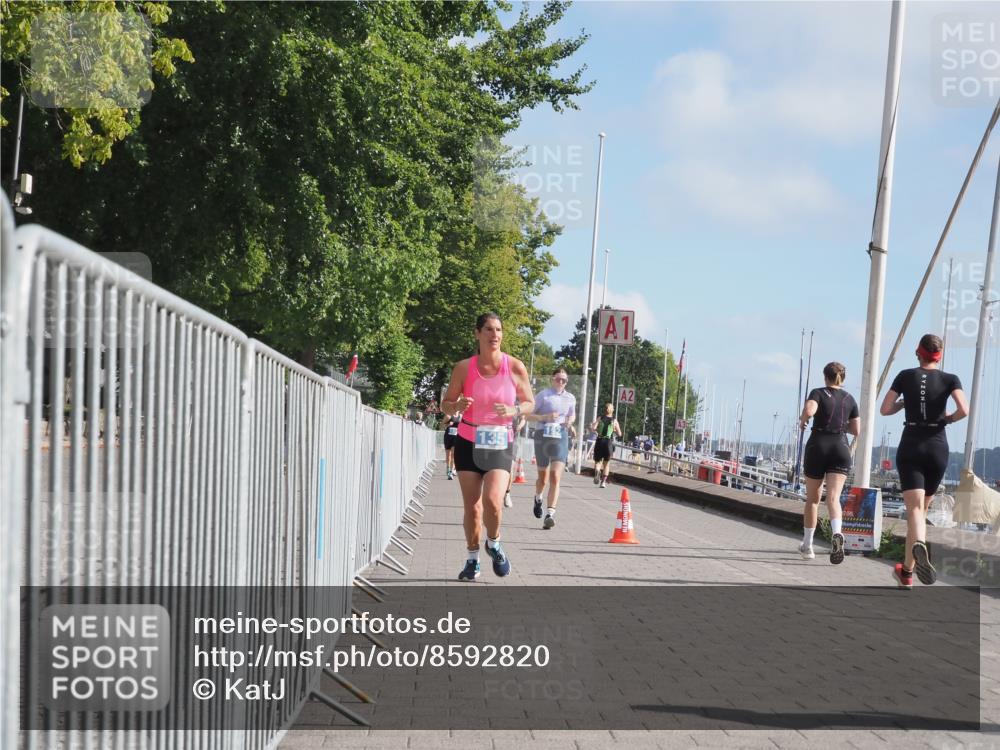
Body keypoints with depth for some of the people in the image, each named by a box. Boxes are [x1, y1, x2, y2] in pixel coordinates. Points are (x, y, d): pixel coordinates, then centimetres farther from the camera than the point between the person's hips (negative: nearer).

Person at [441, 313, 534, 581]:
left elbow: (530, 403, 4)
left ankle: (494, 544, 11)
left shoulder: (515, 367, -5)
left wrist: (514, 410, -17)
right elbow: (446, 403, 4)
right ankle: (473, 559, 21)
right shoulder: (464, 368, -4)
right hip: (468, 443, 1)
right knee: (471, 506, 2)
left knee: (492, 501, -18)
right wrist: (457, 406, -20)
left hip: (500, 444, -1)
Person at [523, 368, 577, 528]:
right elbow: (528, 416, -2)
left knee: (555, 477, -14)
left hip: (560, 438, 1)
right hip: (542, 436, -1)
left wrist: (570, 423, 6)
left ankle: (550, 514, -20)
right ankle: (538, 498, 46)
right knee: (543, 477, 12)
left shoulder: (570, 398, 10)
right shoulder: (543, 395, -1)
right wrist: (545, 417, -17)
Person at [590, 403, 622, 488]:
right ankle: (603, 481, 6)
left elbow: (593, 428, -9)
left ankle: (597, 472, -21)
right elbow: (619, 434, 3)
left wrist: (597, 430, 10)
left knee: (597, 461, 11)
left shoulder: (600, 419, 4)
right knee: (606, 463, 13)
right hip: (608, 442, 0)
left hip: (599, 441, 0)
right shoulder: (614, 421, 4)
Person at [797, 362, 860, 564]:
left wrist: (802, 421, -1)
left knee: (812, 498, 12)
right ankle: (837, 533, -39)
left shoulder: (818, 393, -1)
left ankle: (807, 545, 19)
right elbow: (856, 430, 13)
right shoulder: (849, 399, 11)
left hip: (817, 446, -1)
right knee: (833, 497, -11)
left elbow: (809, 410, -21)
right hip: (841, 448, 2)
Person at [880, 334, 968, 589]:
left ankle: (919, 545, -44)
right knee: (922, 508, 15)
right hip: (937, 448, 1)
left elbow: (885, 409, 0)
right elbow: (964, 410, -14)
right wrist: (948, 419, 7)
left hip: (910, 448, -1)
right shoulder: (950, 379, 2)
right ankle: (907, 570, 19)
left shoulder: (906, 376, 3)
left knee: (914, 509, -10)